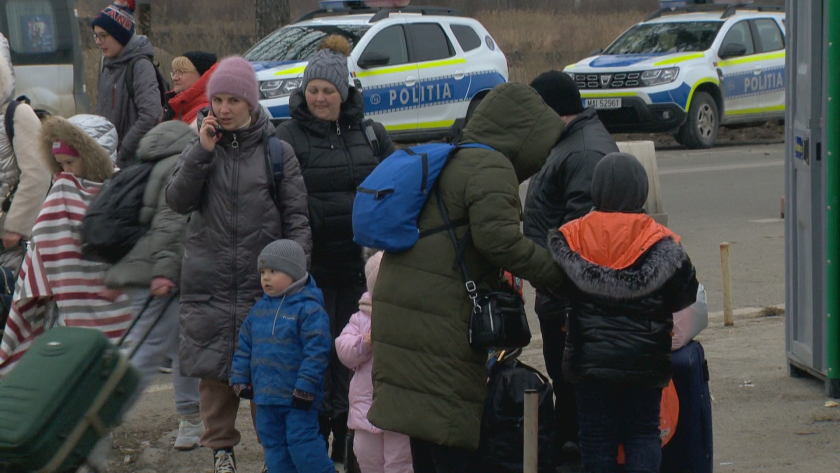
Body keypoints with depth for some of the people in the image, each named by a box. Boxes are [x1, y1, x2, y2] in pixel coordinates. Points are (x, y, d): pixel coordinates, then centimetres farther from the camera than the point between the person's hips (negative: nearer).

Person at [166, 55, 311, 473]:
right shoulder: (202, 147, 7)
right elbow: (177, 200, -4)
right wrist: (203, 151, -12)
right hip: (209, 278, 2)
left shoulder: (277, 152, 2)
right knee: (214, 366, 5)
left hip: (263, 278, -2)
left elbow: (296, 215, 3)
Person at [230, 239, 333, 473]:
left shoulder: (309, 309, -12)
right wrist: (239, 378, 11)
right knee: (273, 443, 12)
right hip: (266, 394, 8)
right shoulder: (260, 309, 11)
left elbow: (316, 350, -16)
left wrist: (306, 385, -20)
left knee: (301, 443, -9)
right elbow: (245, 346, 18)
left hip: (297, 399, -7)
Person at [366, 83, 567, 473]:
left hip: (399, 305, 10)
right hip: (440, 317, -10)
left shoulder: (449, 160, 22)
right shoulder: (491, 169, -10)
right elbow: (496, 236, -23)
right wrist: (549, 271, -17)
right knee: (452, 441, -6)